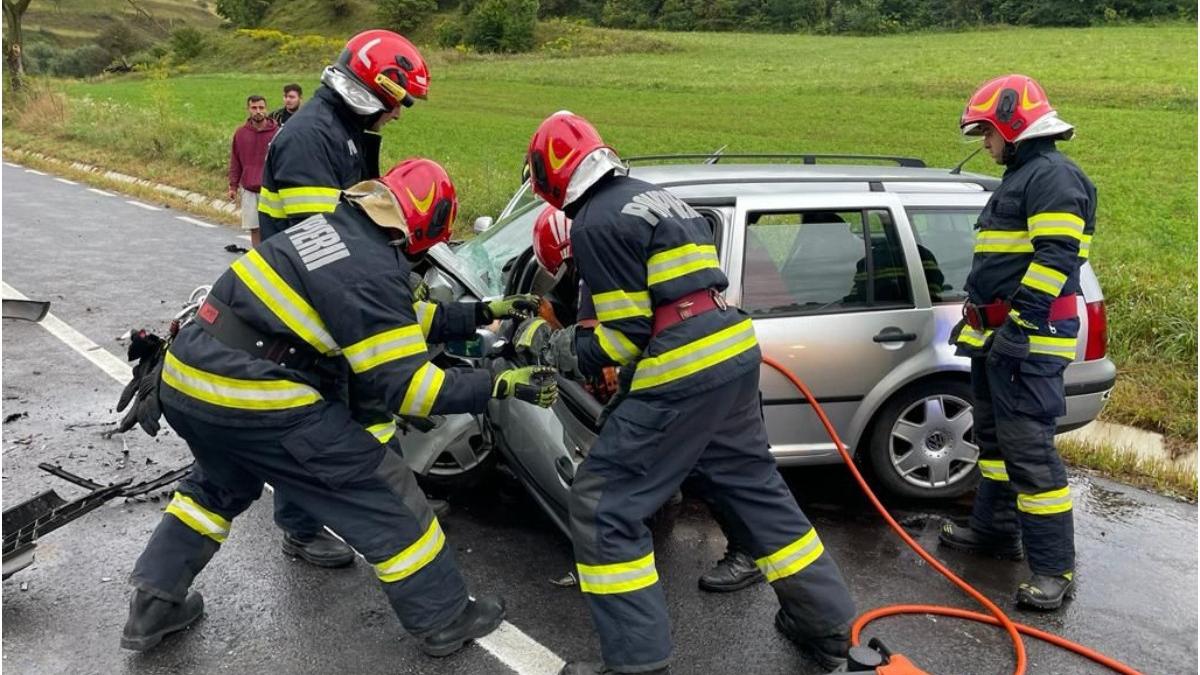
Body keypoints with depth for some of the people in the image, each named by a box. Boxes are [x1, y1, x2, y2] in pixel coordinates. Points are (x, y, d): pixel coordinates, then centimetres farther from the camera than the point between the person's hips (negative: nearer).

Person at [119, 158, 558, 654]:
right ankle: (445, 621, 15)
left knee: (221, 484, 35)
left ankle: (152, 607, 39)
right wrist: (501, 385, -12)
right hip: (253, 399, -9)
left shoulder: (331, 226, 9)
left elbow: (395, 318, 19)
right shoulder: (374, 273, -17)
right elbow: (406, 386, -16)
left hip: (187, 375, 9)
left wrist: (482, 311, 24)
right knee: (383, 495, 4)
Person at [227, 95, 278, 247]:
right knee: (254, 228, 6)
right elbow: (235, 162, 11)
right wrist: (233, 186, 8)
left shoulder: (276, 132, -2)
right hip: (249, 189, 3)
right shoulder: (241, 133, 6)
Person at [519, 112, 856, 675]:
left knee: (604, 508, 0)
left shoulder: (595, 222, -9)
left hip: (682, 373, -10)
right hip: (734, 352, 10)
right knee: (756, 487, 20)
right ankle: (827, 625, 31)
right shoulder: (656, 196, 20)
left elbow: (627, 331, -12)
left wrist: (568, 352, 4)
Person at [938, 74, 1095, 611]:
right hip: (998, 336, 11)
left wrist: (1020, 323, -26)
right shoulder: (1020, 177, 21)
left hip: (1028, 341, -11)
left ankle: (1054, 568, -2)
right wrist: (975, 320, 27)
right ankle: (994, 528, 32)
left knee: (1029, 449, -10)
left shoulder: (1055, 177, -13)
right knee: (994, 436, 19)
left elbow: (1055, 259, -23)